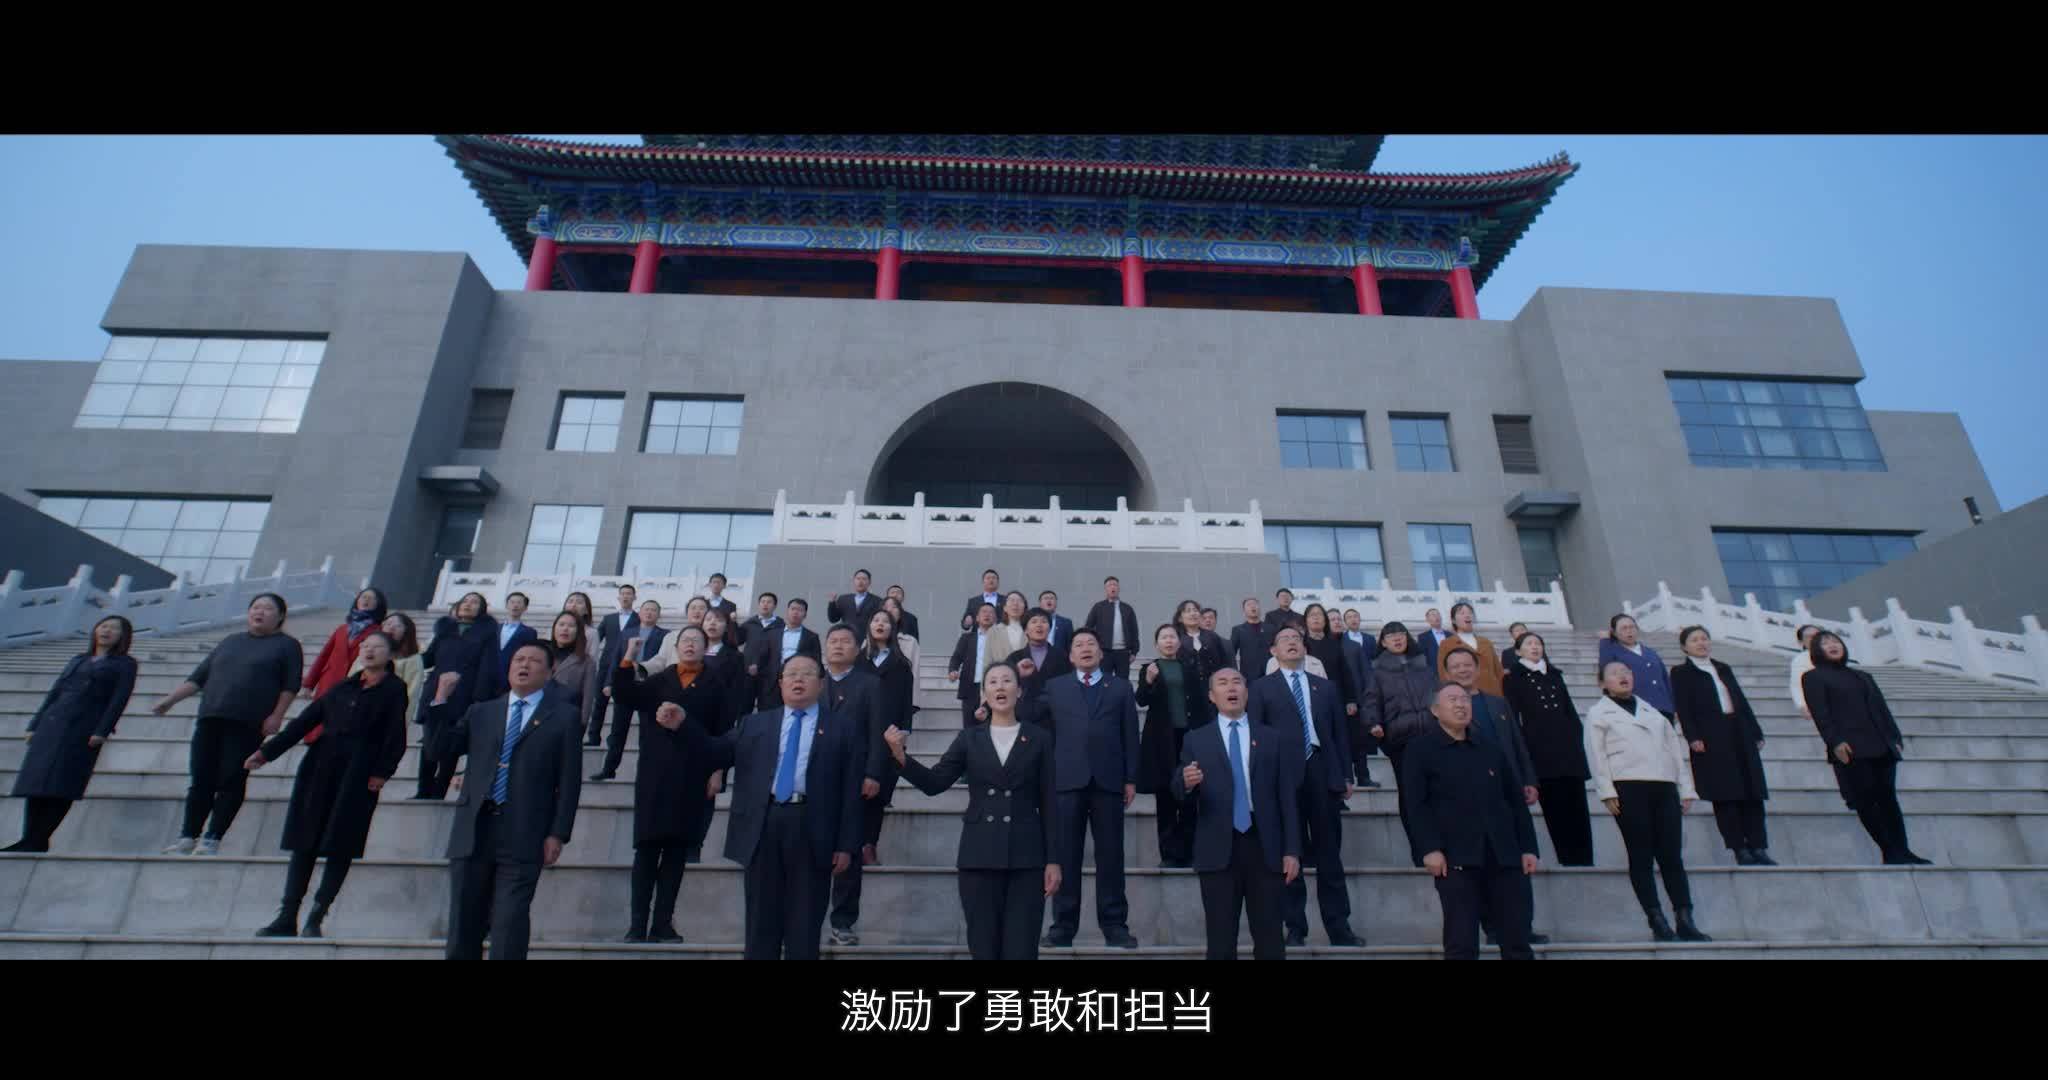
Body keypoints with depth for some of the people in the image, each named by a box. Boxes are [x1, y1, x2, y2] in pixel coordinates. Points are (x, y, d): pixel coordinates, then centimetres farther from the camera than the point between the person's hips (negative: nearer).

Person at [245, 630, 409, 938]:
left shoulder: (394, 690, 1)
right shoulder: (343, 687, 16)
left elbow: (395, 738, -6)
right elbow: (305, 720, 16)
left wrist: (381, 772, -16)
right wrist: (267, 751, 10)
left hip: (358, 774, -5)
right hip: (321, 768, 5)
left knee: (340, 846, -2)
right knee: (304, 841, 5)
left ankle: (316, 917, 6)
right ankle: (287, 917, 11)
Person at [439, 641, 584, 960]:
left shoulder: (563, 716, 4)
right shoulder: (480, 711, 16)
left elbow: (569, 779, 0)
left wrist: (558, 833, -7)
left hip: (523, 835, -3)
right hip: (473, 830, 4)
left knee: (510, 923, -2)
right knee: (463, 920, 9)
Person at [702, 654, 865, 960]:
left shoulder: (845, 728, 8)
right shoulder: (754, 724, 17)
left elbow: (852, 790, 2)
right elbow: (713, 755, 12)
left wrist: (846, 845, -5)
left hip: (812, 833, -2)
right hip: (763, 828, 2)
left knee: (804, 928, 5)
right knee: (761, 924, 9)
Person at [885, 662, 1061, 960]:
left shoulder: (1039, 738, 4)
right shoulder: (969, 738, 7)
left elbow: (1049, 802, 3)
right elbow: (934, 783, -1)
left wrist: (1053, 860, -1)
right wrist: (899, 754, -18)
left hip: (1026, 857, -1)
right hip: (979, 856, 1)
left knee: (1021, 950, -1)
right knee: (983, 948, 6)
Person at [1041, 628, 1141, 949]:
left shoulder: (1121, 688, 13)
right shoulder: (1054, 687, 13)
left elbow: (1130, 736, 7)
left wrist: (1131, 779, 1)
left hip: (1108, 780, 0)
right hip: (1067, 780, 0)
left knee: (1110, 855, 3)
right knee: (1066, 855, 2)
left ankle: (1114, 924, 11)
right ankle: (1063, 924, 9)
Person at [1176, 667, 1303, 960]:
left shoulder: (1274, 739, 10)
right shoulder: (1195, 740, 9)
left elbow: (1288, 798, 7)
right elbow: (1179, 794, 2)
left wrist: (1292, 850, 0)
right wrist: (1187, 783, -22)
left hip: (1265, 848, 1)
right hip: (1218, 850, 0)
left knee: (1270, 940, 6)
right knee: (1220, 941, 5)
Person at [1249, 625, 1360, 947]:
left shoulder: (1326, 686, 16)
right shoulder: (1262, 688, 6)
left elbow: (1340, 733, 14)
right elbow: (1254, 733, 0)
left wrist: (1346, 775, 7)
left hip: (1323, 774, 2)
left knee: (1330, 856, 6)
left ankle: (1339, 928, 13)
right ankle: (1295, 928, 12)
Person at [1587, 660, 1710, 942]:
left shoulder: (1652, 710, 23)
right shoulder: (1598, 713, 9)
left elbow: (1675, 747, 20)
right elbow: (1596, 754, 0)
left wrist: (1686, 787, 11)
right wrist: (1607, 791, -10)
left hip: (1665, 787, 4)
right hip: (1628, 787, -4)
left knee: (1672, 855, -1)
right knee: (1641, 856, -3)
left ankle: (1685, 922, -1)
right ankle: (1657, 922, -3)